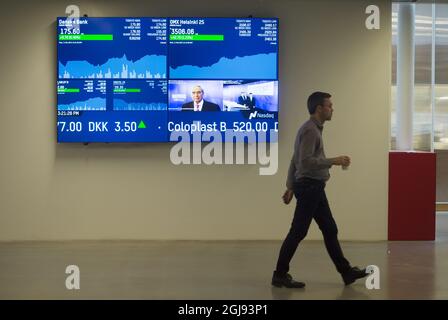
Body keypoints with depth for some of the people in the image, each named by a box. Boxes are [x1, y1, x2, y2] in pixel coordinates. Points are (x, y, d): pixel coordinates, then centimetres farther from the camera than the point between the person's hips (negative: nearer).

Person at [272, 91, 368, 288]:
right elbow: (306, 161, -25)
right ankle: (280, 275, 3)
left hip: (313, 187, 10)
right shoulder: (310, 130, -14)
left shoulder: (313, 129, 17)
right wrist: (333, 161, -20)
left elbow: (296, 160, 19)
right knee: (298, 232, -5)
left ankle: (346, 272, 16)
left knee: (330, 230, 11)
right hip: (310, 187, -10)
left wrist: (290, 187, 19)